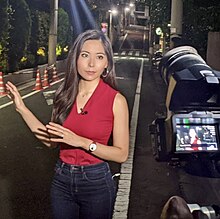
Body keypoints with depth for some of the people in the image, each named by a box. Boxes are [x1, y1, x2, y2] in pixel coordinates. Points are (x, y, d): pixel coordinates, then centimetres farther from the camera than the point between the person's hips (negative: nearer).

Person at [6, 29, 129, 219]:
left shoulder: (116, 100, -13)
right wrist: (22, 108, 0)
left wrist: (82, 142, -22)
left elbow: (122, 155, -11)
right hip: (62, 181, 4)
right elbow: (51, 141, 3)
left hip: (96, 182, -3)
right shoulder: (64, 95, -1)